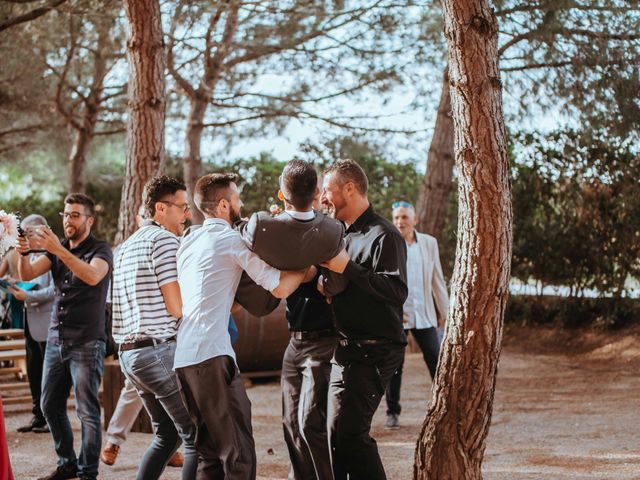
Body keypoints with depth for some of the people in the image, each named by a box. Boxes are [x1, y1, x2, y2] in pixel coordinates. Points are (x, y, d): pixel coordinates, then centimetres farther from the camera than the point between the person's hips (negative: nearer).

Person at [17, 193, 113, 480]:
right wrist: (23, 253, -21)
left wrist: (58, 249, -34)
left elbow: (92, 276, -26)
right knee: (50, 406, 10)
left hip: (86, 342, -6)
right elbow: (28, 274, 0)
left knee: (87, 410, -8)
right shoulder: (57, 249, 13)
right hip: (56, 339, 6)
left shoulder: (101, 249, -4)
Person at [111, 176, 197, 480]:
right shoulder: (165, 240, -10)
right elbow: (177, 307, -15)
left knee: (167, 435, 19)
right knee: (198, 438, -5)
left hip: (128, 352, 9)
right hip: (161, 350, -9)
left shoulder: (127, 246, 19)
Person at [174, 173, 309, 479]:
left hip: (182, 358, 8)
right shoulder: (233, 239, -2)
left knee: (211, 452, 14)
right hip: (212, 355, -8)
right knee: (239, 455, -7)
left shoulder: (188, 242, 21)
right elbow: (280, 288, -7)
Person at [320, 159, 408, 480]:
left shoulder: (383, 235, -11)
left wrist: (346, 268, -24)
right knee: (338, 431, 12)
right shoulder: (344, 235, 17)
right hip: (347, 350, 9)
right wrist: (326, 284, 3)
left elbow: (396, 291, -24)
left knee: (346, 432, -13)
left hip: (371, 352, -9)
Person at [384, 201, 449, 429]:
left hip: (424, 314, 2)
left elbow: (437, 279, 11)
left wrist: (444, 310, 10)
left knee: (436, 362, -1)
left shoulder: (429, 243, 7)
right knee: (394, 366, 5)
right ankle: (392, 412, 16)